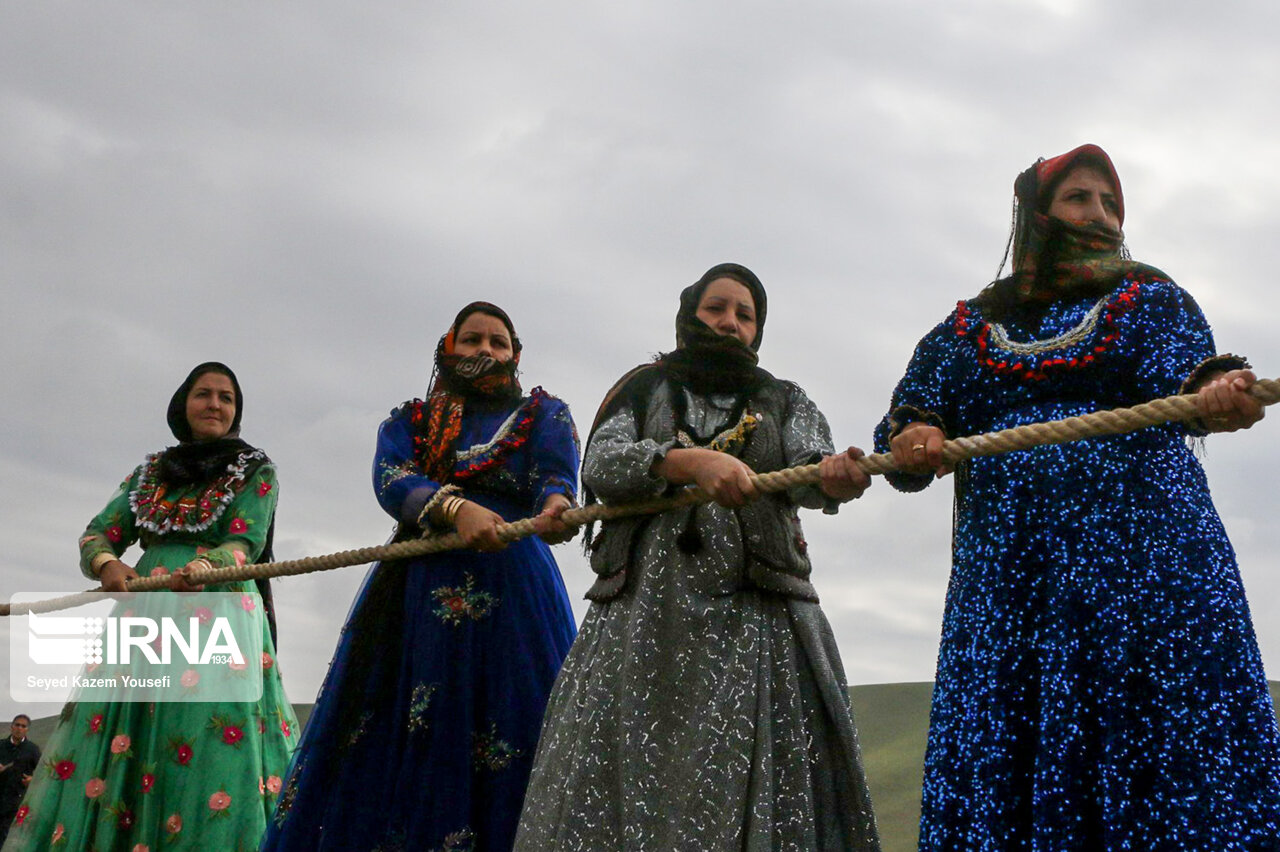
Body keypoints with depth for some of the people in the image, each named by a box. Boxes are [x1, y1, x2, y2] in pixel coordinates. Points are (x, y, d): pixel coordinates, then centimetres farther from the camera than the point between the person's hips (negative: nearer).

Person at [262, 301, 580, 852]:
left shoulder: (543, 414, 16)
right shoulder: (408, 423, 20)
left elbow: (557, 477, -4)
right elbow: (392, 484, 0)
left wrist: (555, 507, -29)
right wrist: (455, 507, -22)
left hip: (511, 589, -2)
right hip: (415, 593, 2)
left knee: (511, 748, -12)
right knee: (387, 743, -5)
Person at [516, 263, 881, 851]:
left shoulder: (785, 402, 18)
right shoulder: (645, 389, 16)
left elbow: (805, 469, -3)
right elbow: (601, 466, -2)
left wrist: (832, 477, -28)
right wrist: (692, 460, -19)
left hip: (755, 618, 0)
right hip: (646, 612, 0)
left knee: (756, 793, -10)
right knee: (620, 790, -7)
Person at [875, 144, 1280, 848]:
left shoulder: (1149, 298, 15)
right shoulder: (967, 329, 19)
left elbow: (1182, 372, -4)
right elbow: (906, 422, 11)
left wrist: (1215, 394, -28)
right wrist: (908, 445, -13)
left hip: (1145, 556, -1)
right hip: (1006, 572, 2)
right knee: (999, 764, -4)